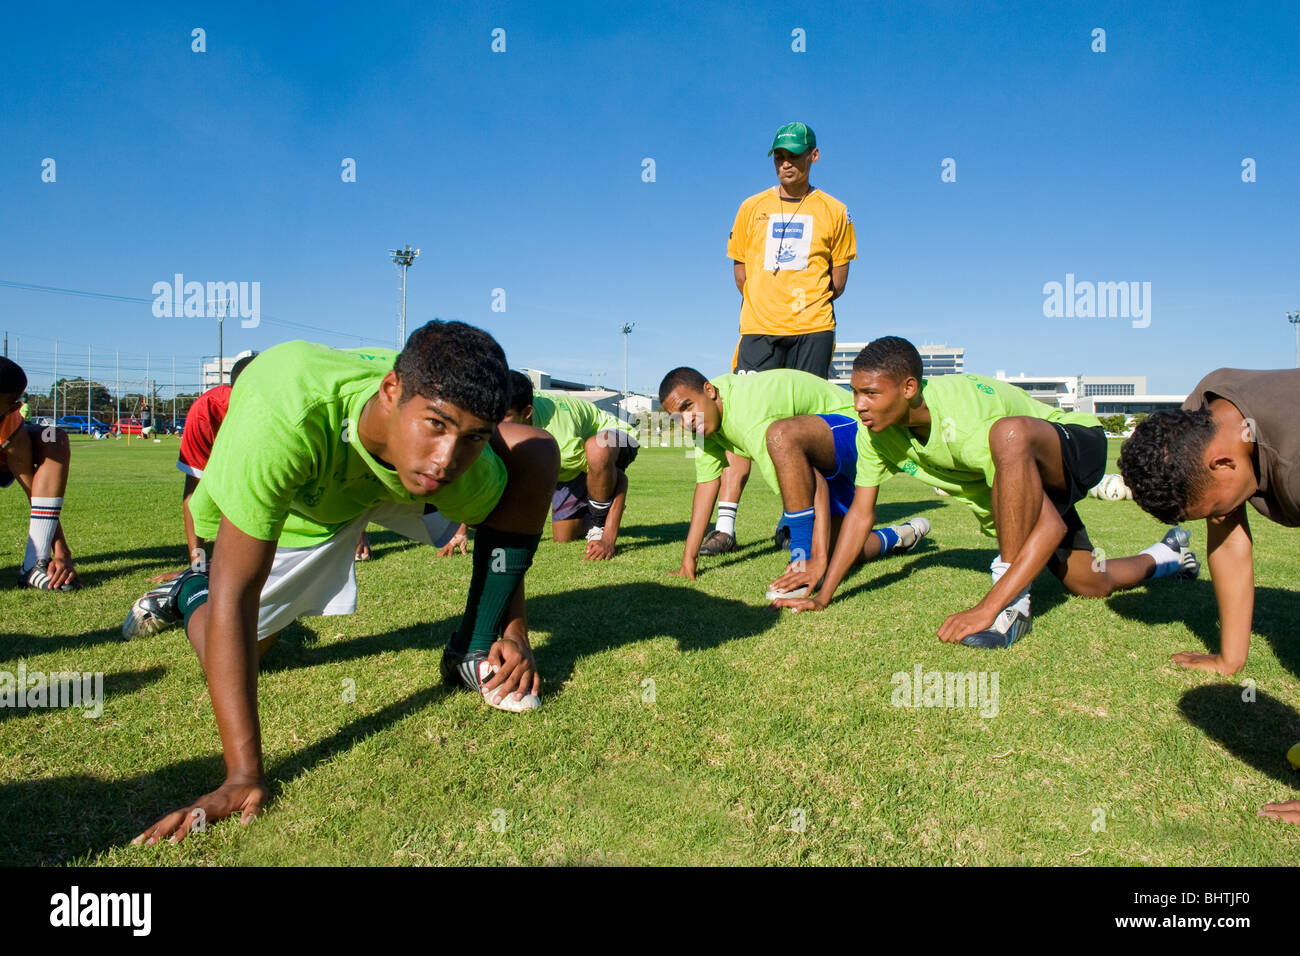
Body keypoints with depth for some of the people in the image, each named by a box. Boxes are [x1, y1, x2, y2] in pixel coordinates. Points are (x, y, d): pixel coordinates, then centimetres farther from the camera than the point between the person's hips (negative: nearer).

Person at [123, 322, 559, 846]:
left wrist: (514, 633, -20)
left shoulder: (465, 461, -35)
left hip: (394, 476, 2)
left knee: (536, 449, -22)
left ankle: (474, 651, -9)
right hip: (286, 511, -1)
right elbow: (234, 594, -43)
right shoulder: (282, 420, -47)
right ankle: (189, 590, 34)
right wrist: (244, 776, -43)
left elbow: (509, 525, -11)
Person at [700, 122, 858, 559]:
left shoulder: (834, 212, 10)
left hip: (813, 330, 0)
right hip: (759, 329, 1)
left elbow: (837, 281, 13)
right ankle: (725, 525, -9)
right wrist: (766, 306, 10)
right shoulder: (752, 208, 13)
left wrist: (805, 305, 7)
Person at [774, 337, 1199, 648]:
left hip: (1074, 448, -7)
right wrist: (823, 596, -13)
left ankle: (1014, 605, -30)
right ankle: (1164, 556, 49)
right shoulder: (874, 429, -21)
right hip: (1016, 487, 7)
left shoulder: (965, 427, -41)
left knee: (1008, 433, -42)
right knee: (1091, 586, 15)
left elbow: (1052, 526, -42)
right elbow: (861, 513, -10)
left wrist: (988, 608, -49)